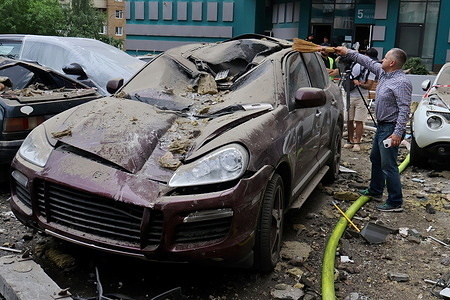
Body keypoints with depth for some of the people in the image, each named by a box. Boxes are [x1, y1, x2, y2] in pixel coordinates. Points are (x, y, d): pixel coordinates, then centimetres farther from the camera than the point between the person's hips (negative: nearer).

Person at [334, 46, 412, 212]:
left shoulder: (401, 82, -21)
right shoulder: (383, 72, 7)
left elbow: (404, 109, -25)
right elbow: (368, 61, 20)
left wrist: (398, 133, -30)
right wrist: (347, 52, 22)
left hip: (391, 128, -11)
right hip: (381, 125, 11)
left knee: (388, 166, -7)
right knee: (375, 159, 22)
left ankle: (395, 202, 1)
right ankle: (375, 191, 38)